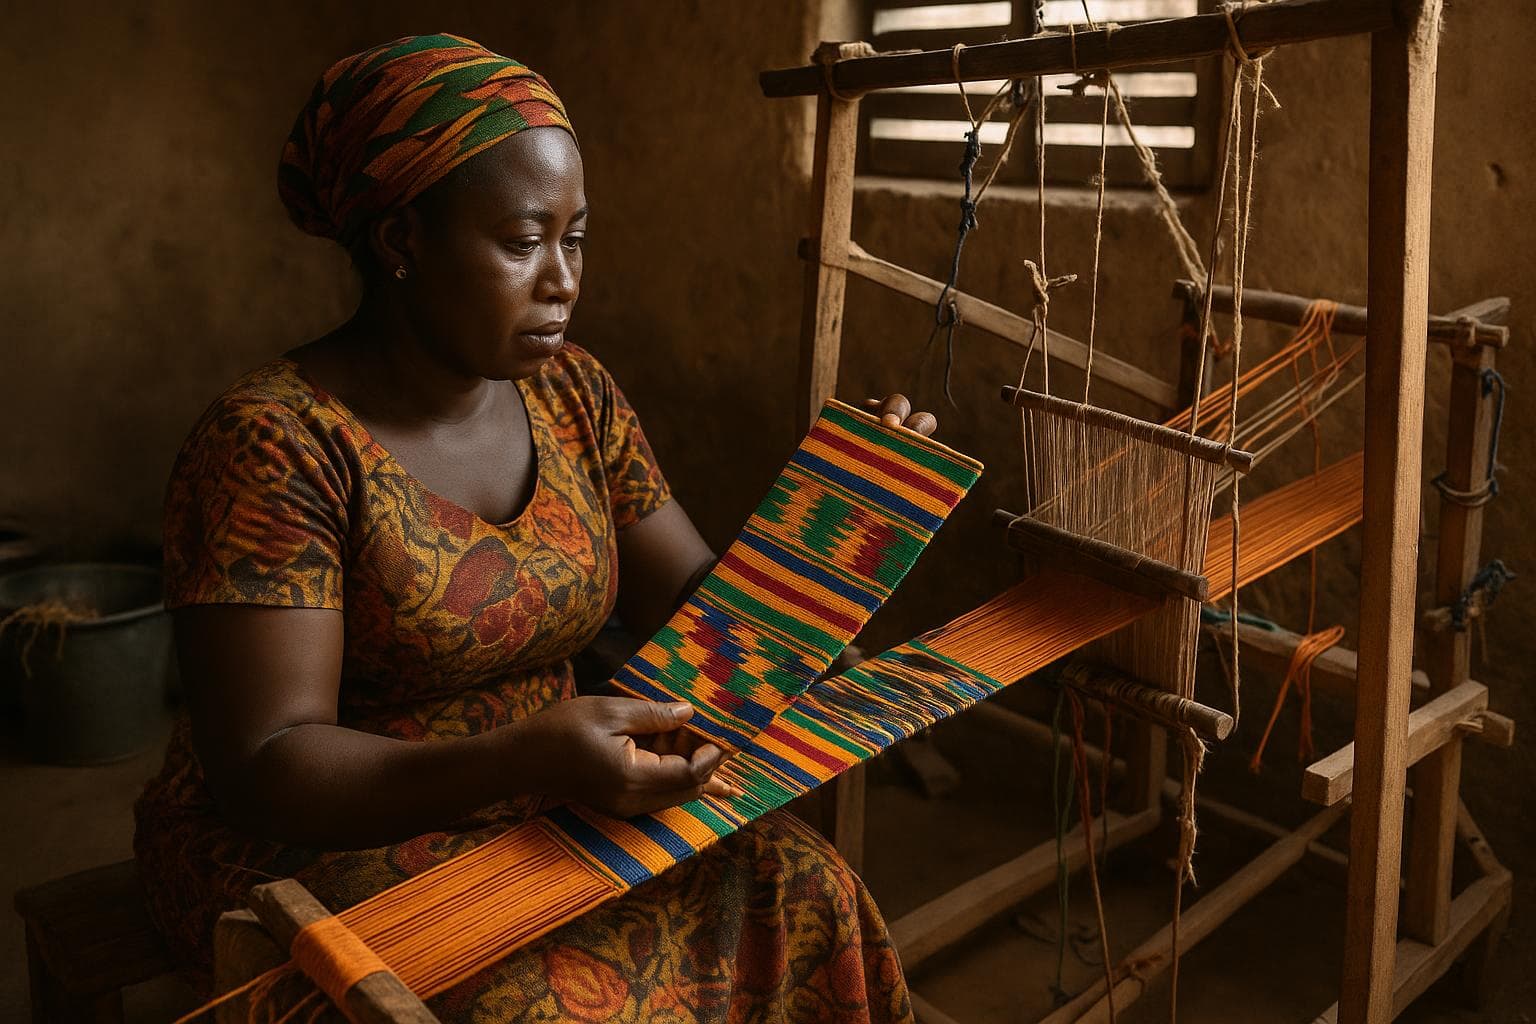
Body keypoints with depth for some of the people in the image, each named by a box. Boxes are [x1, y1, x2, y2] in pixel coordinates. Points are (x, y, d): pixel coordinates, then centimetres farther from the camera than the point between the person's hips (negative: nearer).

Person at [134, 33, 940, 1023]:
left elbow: (697, 602, 3)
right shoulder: (275, 443, -18)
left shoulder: (574, 396, 2)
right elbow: (263, 766, -20)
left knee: (804, 894, -17)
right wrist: (522, 758, -35)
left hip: (545, 807, 5)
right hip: (323, 847, -4)